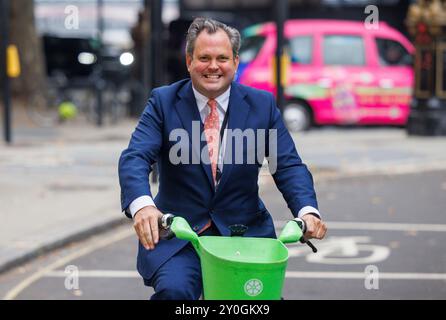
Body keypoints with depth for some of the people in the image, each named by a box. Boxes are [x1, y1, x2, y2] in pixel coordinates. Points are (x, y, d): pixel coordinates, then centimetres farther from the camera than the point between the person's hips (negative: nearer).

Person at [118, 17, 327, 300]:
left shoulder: (262, 104, 5)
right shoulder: (164, 102, 0)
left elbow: (288, 165, -1)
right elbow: (135, 158, -12)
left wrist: (307, 210, -23)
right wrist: (142, 204, -35)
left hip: (245, 233, 2)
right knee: (173, 289, -28)